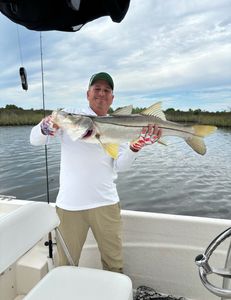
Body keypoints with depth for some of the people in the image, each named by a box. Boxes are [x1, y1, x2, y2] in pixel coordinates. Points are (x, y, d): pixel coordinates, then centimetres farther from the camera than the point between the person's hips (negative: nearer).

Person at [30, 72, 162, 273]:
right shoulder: (70, 116, 2)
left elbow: (120, 167, 0)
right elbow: (35, 140, -3)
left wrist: (135, 147, -18)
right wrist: (45, 129, -25)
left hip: (106, 203, 2)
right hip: (70, 204, -1)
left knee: (114, 263, 14)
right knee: (66, 265, 13)